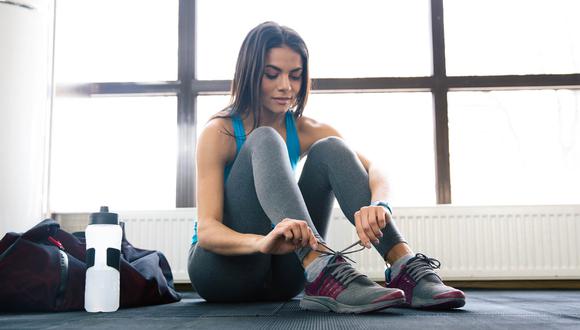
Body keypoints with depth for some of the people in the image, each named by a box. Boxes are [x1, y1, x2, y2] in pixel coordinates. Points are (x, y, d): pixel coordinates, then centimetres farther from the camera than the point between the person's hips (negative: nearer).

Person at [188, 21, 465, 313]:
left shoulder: (306, 131, 0)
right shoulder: (219, 133, -13)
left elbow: (374, 170, -14)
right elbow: (206, 229, -24)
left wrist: (378, 205, -39)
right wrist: (262, 241, -46)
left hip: (278, 278, 4)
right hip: (222, 266, -4)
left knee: (329, 149, -16)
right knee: (265, 141, -26)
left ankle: (405, 269, -28)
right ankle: (322, 273, -44)